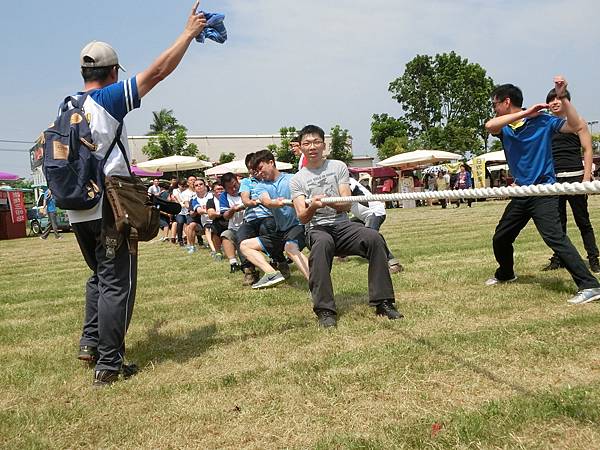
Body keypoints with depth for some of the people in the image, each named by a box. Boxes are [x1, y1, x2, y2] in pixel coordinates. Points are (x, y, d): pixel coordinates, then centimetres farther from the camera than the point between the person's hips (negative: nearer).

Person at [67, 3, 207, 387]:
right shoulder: (109, 99, -8)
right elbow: (159, 71, -8)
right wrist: (190, 33, 0)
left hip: (78, 211, 7)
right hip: (110, 209, -7)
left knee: (100, 277, 24)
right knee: (117, 285, -1)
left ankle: (91, 342, 22)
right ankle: (109, 364, 2)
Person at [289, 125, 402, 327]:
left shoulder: (338, 167, 11)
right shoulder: (297, 179, 8)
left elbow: (346, 205, 1)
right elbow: (302, 217, -3)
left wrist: (328, 202, -21)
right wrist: (313, 207, -26)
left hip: (343, 226, 2)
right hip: (316, 229, -2)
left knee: (374, 238, -27)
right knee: (322, 243, -38)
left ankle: (383, 301, -19)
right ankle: (325, 310, -36)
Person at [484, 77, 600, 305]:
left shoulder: (542, 120, -7)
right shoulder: (504, 127, 6)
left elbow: (576, 126, -18)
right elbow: (489, 125, -18)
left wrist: (562, 98, -26)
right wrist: (525, 113, -23)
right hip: (521, 193, 7)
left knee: (554, 237, -22)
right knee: (500, 238, 15)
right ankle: (505, 273, 41)